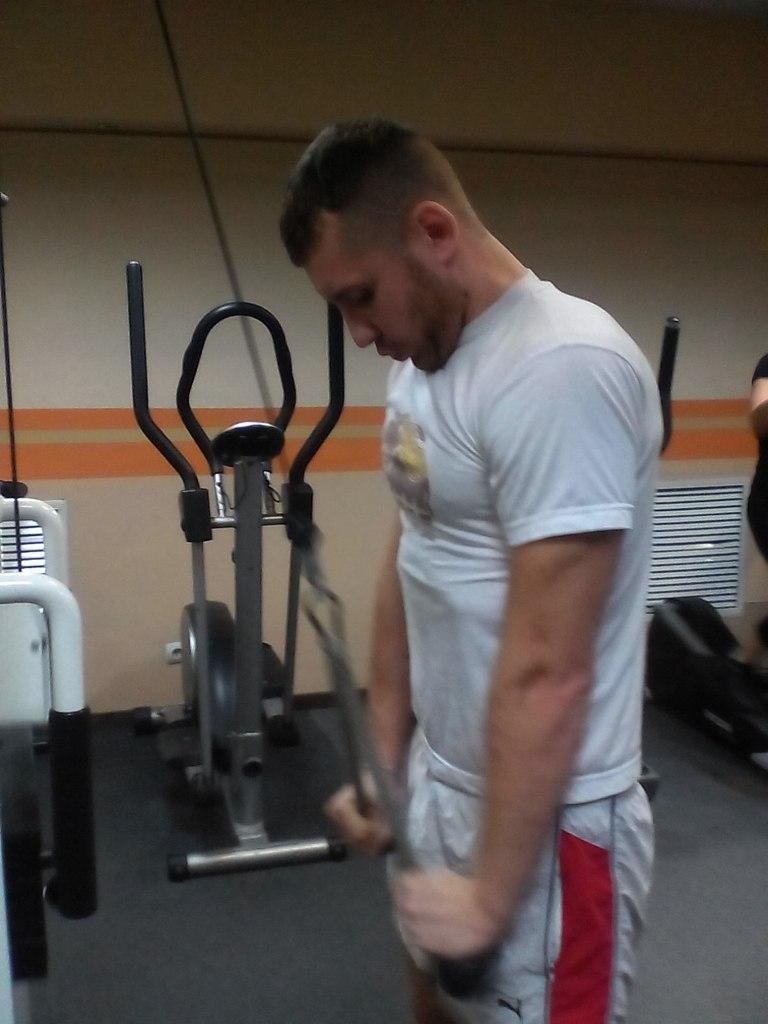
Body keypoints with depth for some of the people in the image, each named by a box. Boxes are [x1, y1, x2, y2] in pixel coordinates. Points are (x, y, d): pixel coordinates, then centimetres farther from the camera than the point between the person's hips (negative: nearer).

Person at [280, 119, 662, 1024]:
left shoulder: (562, 369, -25)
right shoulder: (423, 364, 5)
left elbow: (547, 671, -26)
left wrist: (492, 892, -18)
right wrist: (382, 763, 12)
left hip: (544, 820, -9)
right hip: (439, 781, 9)